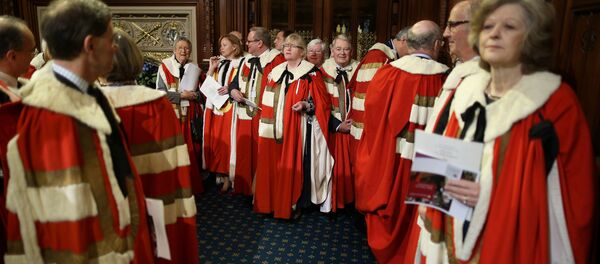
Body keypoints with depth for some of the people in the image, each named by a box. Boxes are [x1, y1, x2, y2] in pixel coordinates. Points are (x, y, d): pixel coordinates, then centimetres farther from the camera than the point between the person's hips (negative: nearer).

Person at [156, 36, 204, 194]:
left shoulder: (194, 68, 8)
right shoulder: (165, 67, -2)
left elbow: (200, 92, 12)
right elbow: (160, 92, -9)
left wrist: (193, 95, -10)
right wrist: (182, 95, -15)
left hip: (189, 115, 3)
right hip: (172, 115, -3)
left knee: (191, 149, 6)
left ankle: (193, 184, 18)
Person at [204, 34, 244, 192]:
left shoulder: (241, 63, -3)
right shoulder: (218, 62, 16)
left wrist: (231, 88, -21)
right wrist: (211, 69, 0)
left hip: (229, 108, -6)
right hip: (214, 106, 6)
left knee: (226, 141, -3)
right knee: (214, 140, 7)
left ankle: (227, 176, 6)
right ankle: (218, 172, 17)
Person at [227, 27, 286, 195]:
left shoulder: (277, 60, -7)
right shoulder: (247, 61, 18)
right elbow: (235, 82, 22)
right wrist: (233, 91, 0)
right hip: (245, 114, 7)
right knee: (244, 152, 12)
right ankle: (245, 187, 25)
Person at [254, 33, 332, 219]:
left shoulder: (311, 73, -4)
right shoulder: (275, 72, 14)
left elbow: (323, 102, -6)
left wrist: (306, 105, -22)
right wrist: (265, 124, 10)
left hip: (296, 130, -5)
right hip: (274, 129, 6)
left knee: (292, 166, 0)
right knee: (272, 166, 8)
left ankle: (293, 205, 15)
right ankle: (271, 202, 22)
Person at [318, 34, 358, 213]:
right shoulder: (324, 71, -2)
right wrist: (337, 124, -13)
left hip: (355, 126, 2)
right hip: (332, 128, -2)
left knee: (352, 166, 7)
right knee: (333, 166, -1)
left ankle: (352, 200, 21)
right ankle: (329, 203, 12)